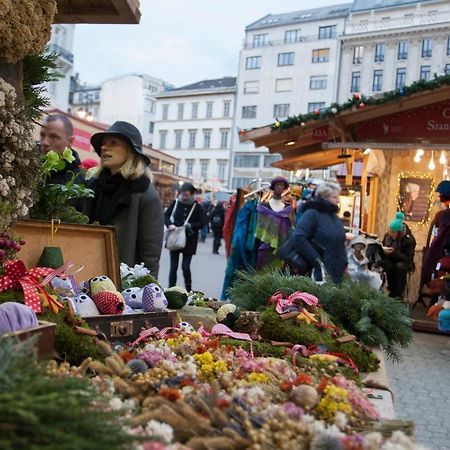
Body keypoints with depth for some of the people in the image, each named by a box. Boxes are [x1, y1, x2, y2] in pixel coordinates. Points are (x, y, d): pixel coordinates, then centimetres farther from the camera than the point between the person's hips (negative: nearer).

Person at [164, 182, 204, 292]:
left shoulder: (197, 206, -3)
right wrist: (170, 224, -13)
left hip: (189, 241, -2)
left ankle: (189, 289, 16)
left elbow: (201, 224, -2)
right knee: (173, 266, 5)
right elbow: (166, 215, 6)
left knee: (185, 266, -4)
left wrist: (190, 225, -19)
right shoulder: (176, 203, 1)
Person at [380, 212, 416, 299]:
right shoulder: (387, 235, -8)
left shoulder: (409, 239, -18)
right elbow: (382, 246, 8)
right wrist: (383, 250, -18)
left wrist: (394, 252, -35)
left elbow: (408, 259, -23)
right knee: (388, 265, -31)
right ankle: (392, 291, -15)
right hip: (390, 261, 3)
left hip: (404, 263, -3)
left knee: (399, 266, -36)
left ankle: (399, 293, -21)